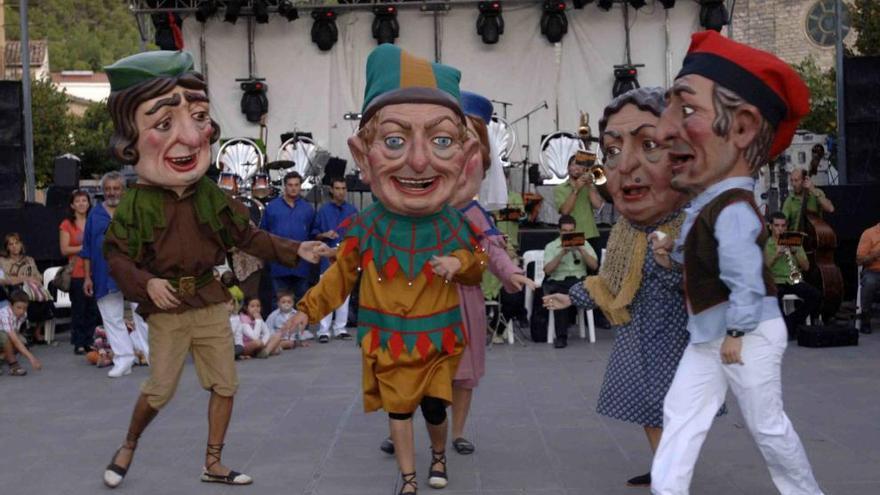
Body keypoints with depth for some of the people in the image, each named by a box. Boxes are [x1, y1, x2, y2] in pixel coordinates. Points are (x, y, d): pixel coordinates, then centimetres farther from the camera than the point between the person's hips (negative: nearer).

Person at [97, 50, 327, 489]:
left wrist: (294, 250, 1)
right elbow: (116, 255, -8)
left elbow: (247, 236, 8)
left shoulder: (211, 196, 0)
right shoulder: (137, 203, -12)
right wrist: (146, 283, -25)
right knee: (160, 389, 1)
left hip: (210, 303, 4)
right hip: (166, 309, -4)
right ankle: (128, 447, 30)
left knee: (225, 385, 7)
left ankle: (213, 464, 22)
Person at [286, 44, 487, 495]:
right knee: (398, 410, 9)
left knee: (435, 407, 12)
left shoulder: (455, 228, -11)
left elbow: (476, 272, 2)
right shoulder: (367, 229, -12)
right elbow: (341, 276, 2)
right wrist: (309, 308, -2)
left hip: (438, 339, 1)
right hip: (388, 341, 0)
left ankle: (439, 456, 42)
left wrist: (461, 263, -20)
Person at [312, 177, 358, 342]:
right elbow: (315, 234, 4)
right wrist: (325, 235, -13)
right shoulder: (323, 210, 3)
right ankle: (323, 330, -3)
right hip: (329, 256, -2)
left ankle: (340, 328, 15)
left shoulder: (352, 210, 9)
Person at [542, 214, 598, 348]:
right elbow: (547, 270, -3)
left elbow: (594, 265, 4)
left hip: (579, 280, 2)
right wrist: (562, 253, -11)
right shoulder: (551, 246, 12)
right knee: (559, 295, -37)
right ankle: (561, 336, -30)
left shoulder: (583, 244, 17)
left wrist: (581, 250, -7)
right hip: (557, 282, -1)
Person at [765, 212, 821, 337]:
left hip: (795, 281, 3)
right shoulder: (766, 245, 8)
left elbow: (806, 267, 9)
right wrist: (776, 255, -18)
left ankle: (794, 320, -6)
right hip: (775, 281, -3)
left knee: (816, 295, -25)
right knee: (775, 296, -38)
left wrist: (795, 252, -6)